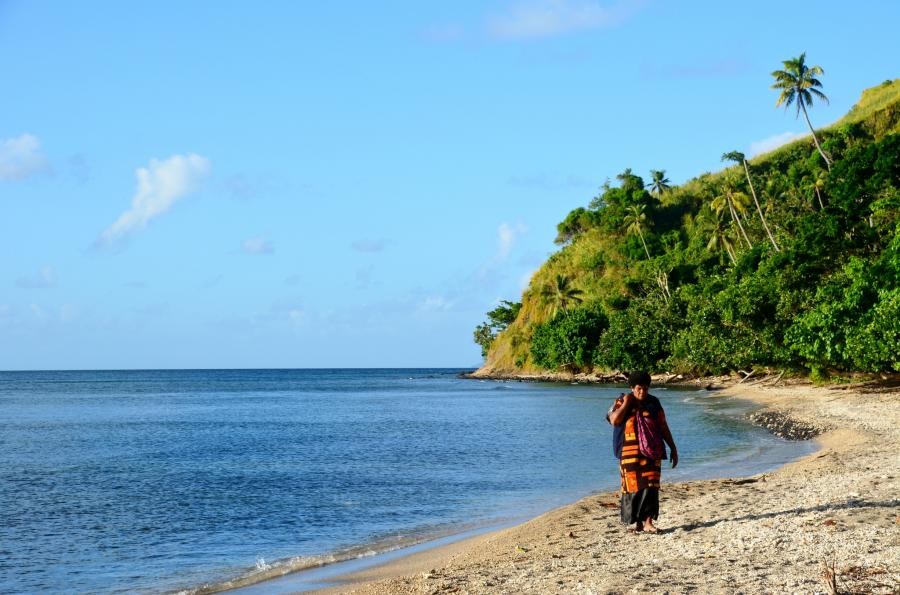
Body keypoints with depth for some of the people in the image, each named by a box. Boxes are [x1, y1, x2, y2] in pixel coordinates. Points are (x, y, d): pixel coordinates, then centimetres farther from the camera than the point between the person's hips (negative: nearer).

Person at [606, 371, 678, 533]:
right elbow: (614, 420, -13)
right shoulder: (622, 402, 4)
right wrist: (626, 404, -11)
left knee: (650, 486, -8)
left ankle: (648, 522, -10)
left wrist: (673, 448, 12)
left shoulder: (654, 403, 9)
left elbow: (663, 427, 13)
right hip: (630, 452, -1)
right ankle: (637, 522, 10)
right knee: (633, 487, 0)